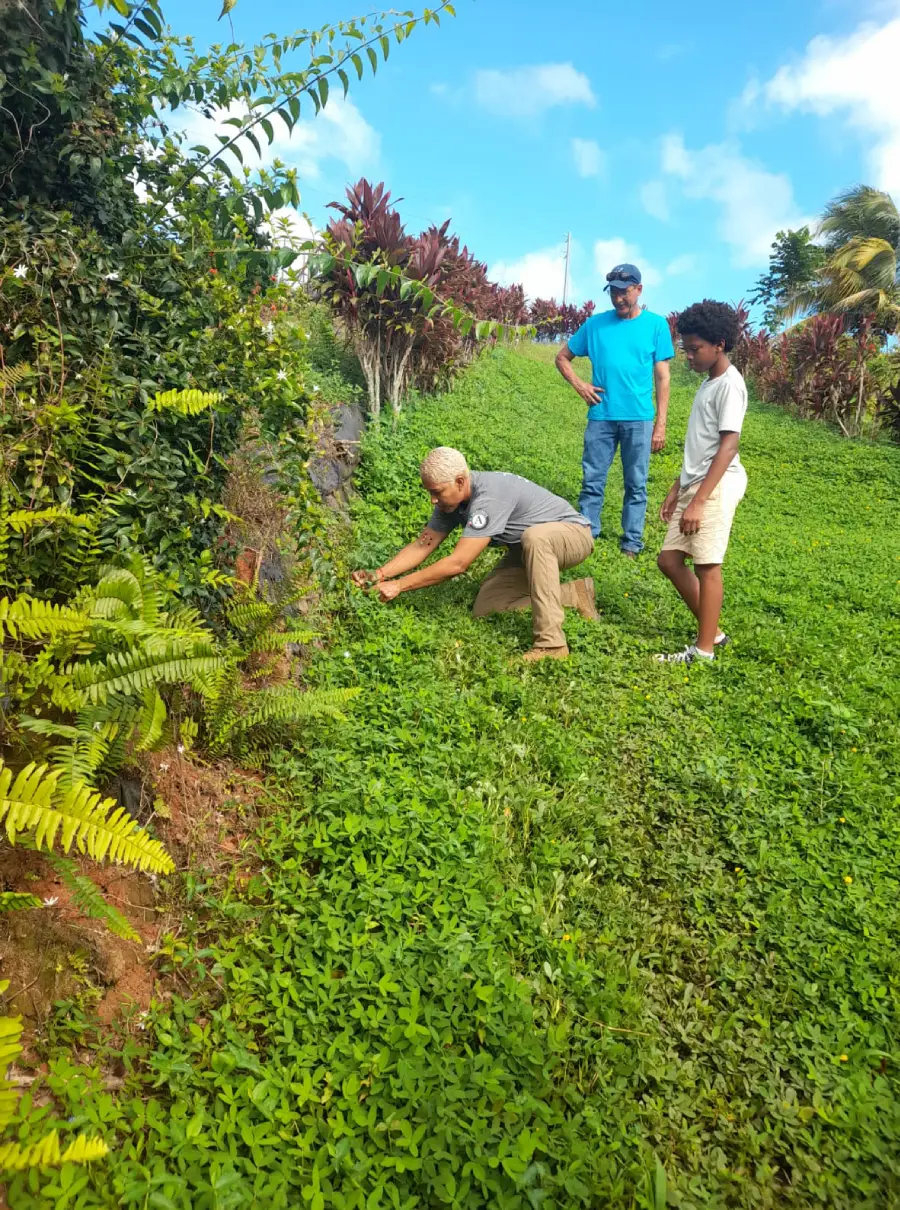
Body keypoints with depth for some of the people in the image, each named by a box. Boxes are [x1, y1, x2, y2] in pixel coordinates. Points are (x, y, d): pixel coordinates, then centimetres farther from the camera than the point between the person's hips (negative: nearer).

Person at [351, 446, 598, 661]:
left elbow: (457, 563, -37)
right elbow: (422, 545, -5)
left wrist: (399, 585, -33)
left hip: (572, 533, -8)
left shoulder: (489, 496, -35)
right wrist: (378, 574, -20)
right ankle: (575, 593, 9)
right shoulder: (451, 499, -8)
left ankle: (550, 643, -36)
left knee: (534, 536, -42)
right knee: (483, 608, -4)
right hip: (528, 550, 9)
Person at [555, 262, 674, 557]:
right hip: (601, 417, 1)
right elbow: (562, 358, 16)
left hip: (639, 419, -1)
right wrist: (579, 385, -1)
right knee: (592, 482, 3)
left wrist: (660, 423, -3)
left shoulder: (656, 325, 3)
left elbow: (662, 377, 2)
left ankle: (631, 544, 12)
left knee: (636, 485, 4)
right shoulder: (596, 323, 6)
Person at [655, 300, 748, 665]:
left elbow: (728, 446, -18)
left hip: (717, 485, -10)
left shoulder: (729, 384, -11)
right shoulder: (707, 383, 17)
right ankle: (713, 631, 21)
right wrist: (677, 489, 21)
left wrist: (698, 501, -23)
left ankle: (704, 649, 6)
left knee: (707, 565, -5)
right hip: (695, 483, 10)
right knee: (669, 559, 10)